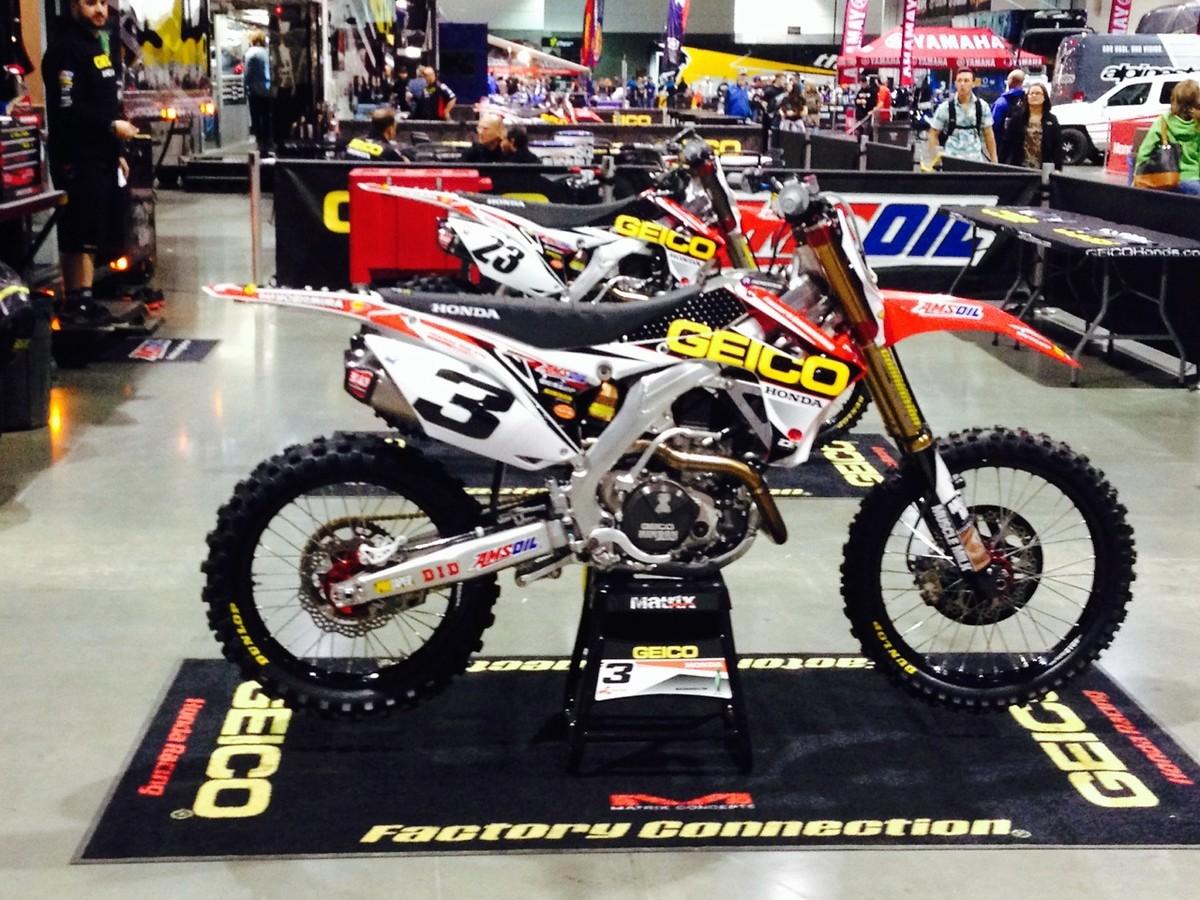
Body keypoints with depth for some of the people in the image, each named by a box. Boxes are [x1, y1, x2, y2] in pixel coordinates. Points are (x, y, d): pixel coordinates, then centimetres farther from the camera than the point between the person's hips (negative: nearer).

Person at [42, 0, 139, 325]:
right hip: (78, 159, -10)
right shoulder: (65, 49, -11)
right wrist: (112, 126, -17)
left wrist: (116, 152, 21)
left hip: (101, 156, 10)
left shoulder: (96, 45, 20)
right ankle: (78, 302, -4)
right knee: (79, 234, -8)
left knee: (98, 231, 10)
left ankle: (85, 298, 16)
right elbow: (67, 109, -20)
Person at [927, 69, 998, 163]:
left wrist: (994, 160, 6)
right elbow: (933, 134, 3)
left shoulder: (982, 106, 3)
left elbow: (988, 134, 9)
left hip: (976, 160, 2)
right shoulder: (945, 107, -3)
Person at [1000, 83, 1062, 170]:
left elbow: (1057, 146, 4)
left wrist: (1058, 168, -5)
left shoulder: (1052, 120, 8)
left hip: (1042, 170, 1)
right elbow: (1007, 142, 2)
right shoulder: (1017, 117, 5)